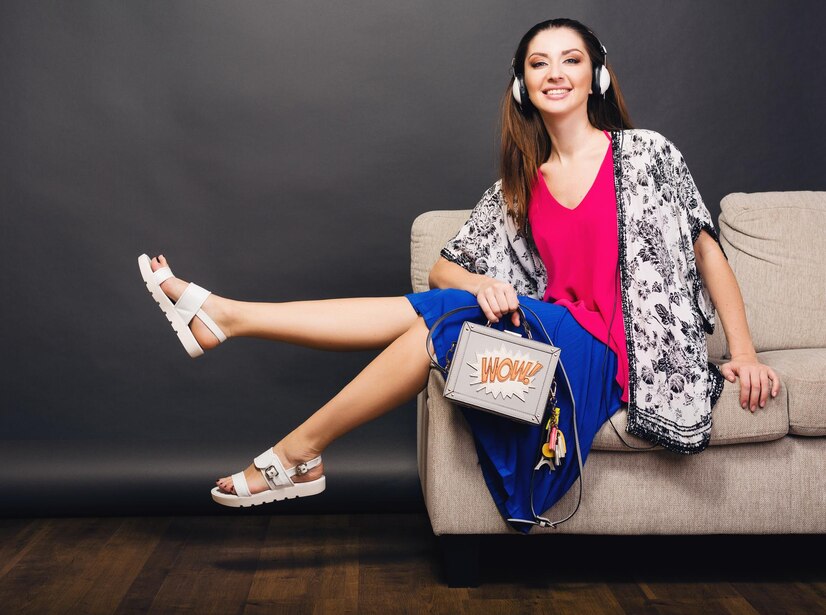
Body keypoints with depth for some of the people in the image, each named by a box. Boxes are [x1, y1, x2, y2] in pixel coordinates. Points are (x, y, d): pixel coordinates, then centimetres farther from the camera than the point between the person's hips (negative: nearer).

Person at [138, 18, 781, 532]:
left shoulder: (645, 153, 0)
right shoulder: (518, 187, 12)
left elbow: (706, 249, 1)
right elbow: (444, 266, 11)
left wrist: (745, 353, -6)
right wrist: (482, 284, -12)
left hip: (609, 353, -5)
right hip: (554, 334, 5)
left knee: (442, 315, -23)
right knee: (425, 309, -17)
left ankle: (298, 453, -16)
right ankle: (222, 315, -16)